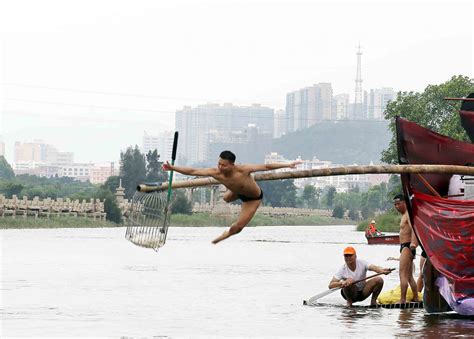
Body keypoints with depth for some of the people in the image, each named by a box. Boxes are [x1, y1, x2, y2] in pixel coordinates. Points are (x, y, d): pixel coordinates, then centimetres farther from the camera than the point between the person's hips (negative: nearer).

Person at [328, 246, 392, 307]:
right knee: (348, 283, -35)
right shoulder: (342, 270, -16)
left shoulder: (362, 264, -13)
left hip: (363, 292, 2)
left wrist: (382, 271, -55)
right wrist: (342, 283, -42)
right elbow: (330, 285, -22)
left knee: (379, 280, -19)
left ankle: (373, 301, -1)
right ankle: (349, 302, -8)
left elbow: (373, 267, -32)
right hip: (351, 294, -2)